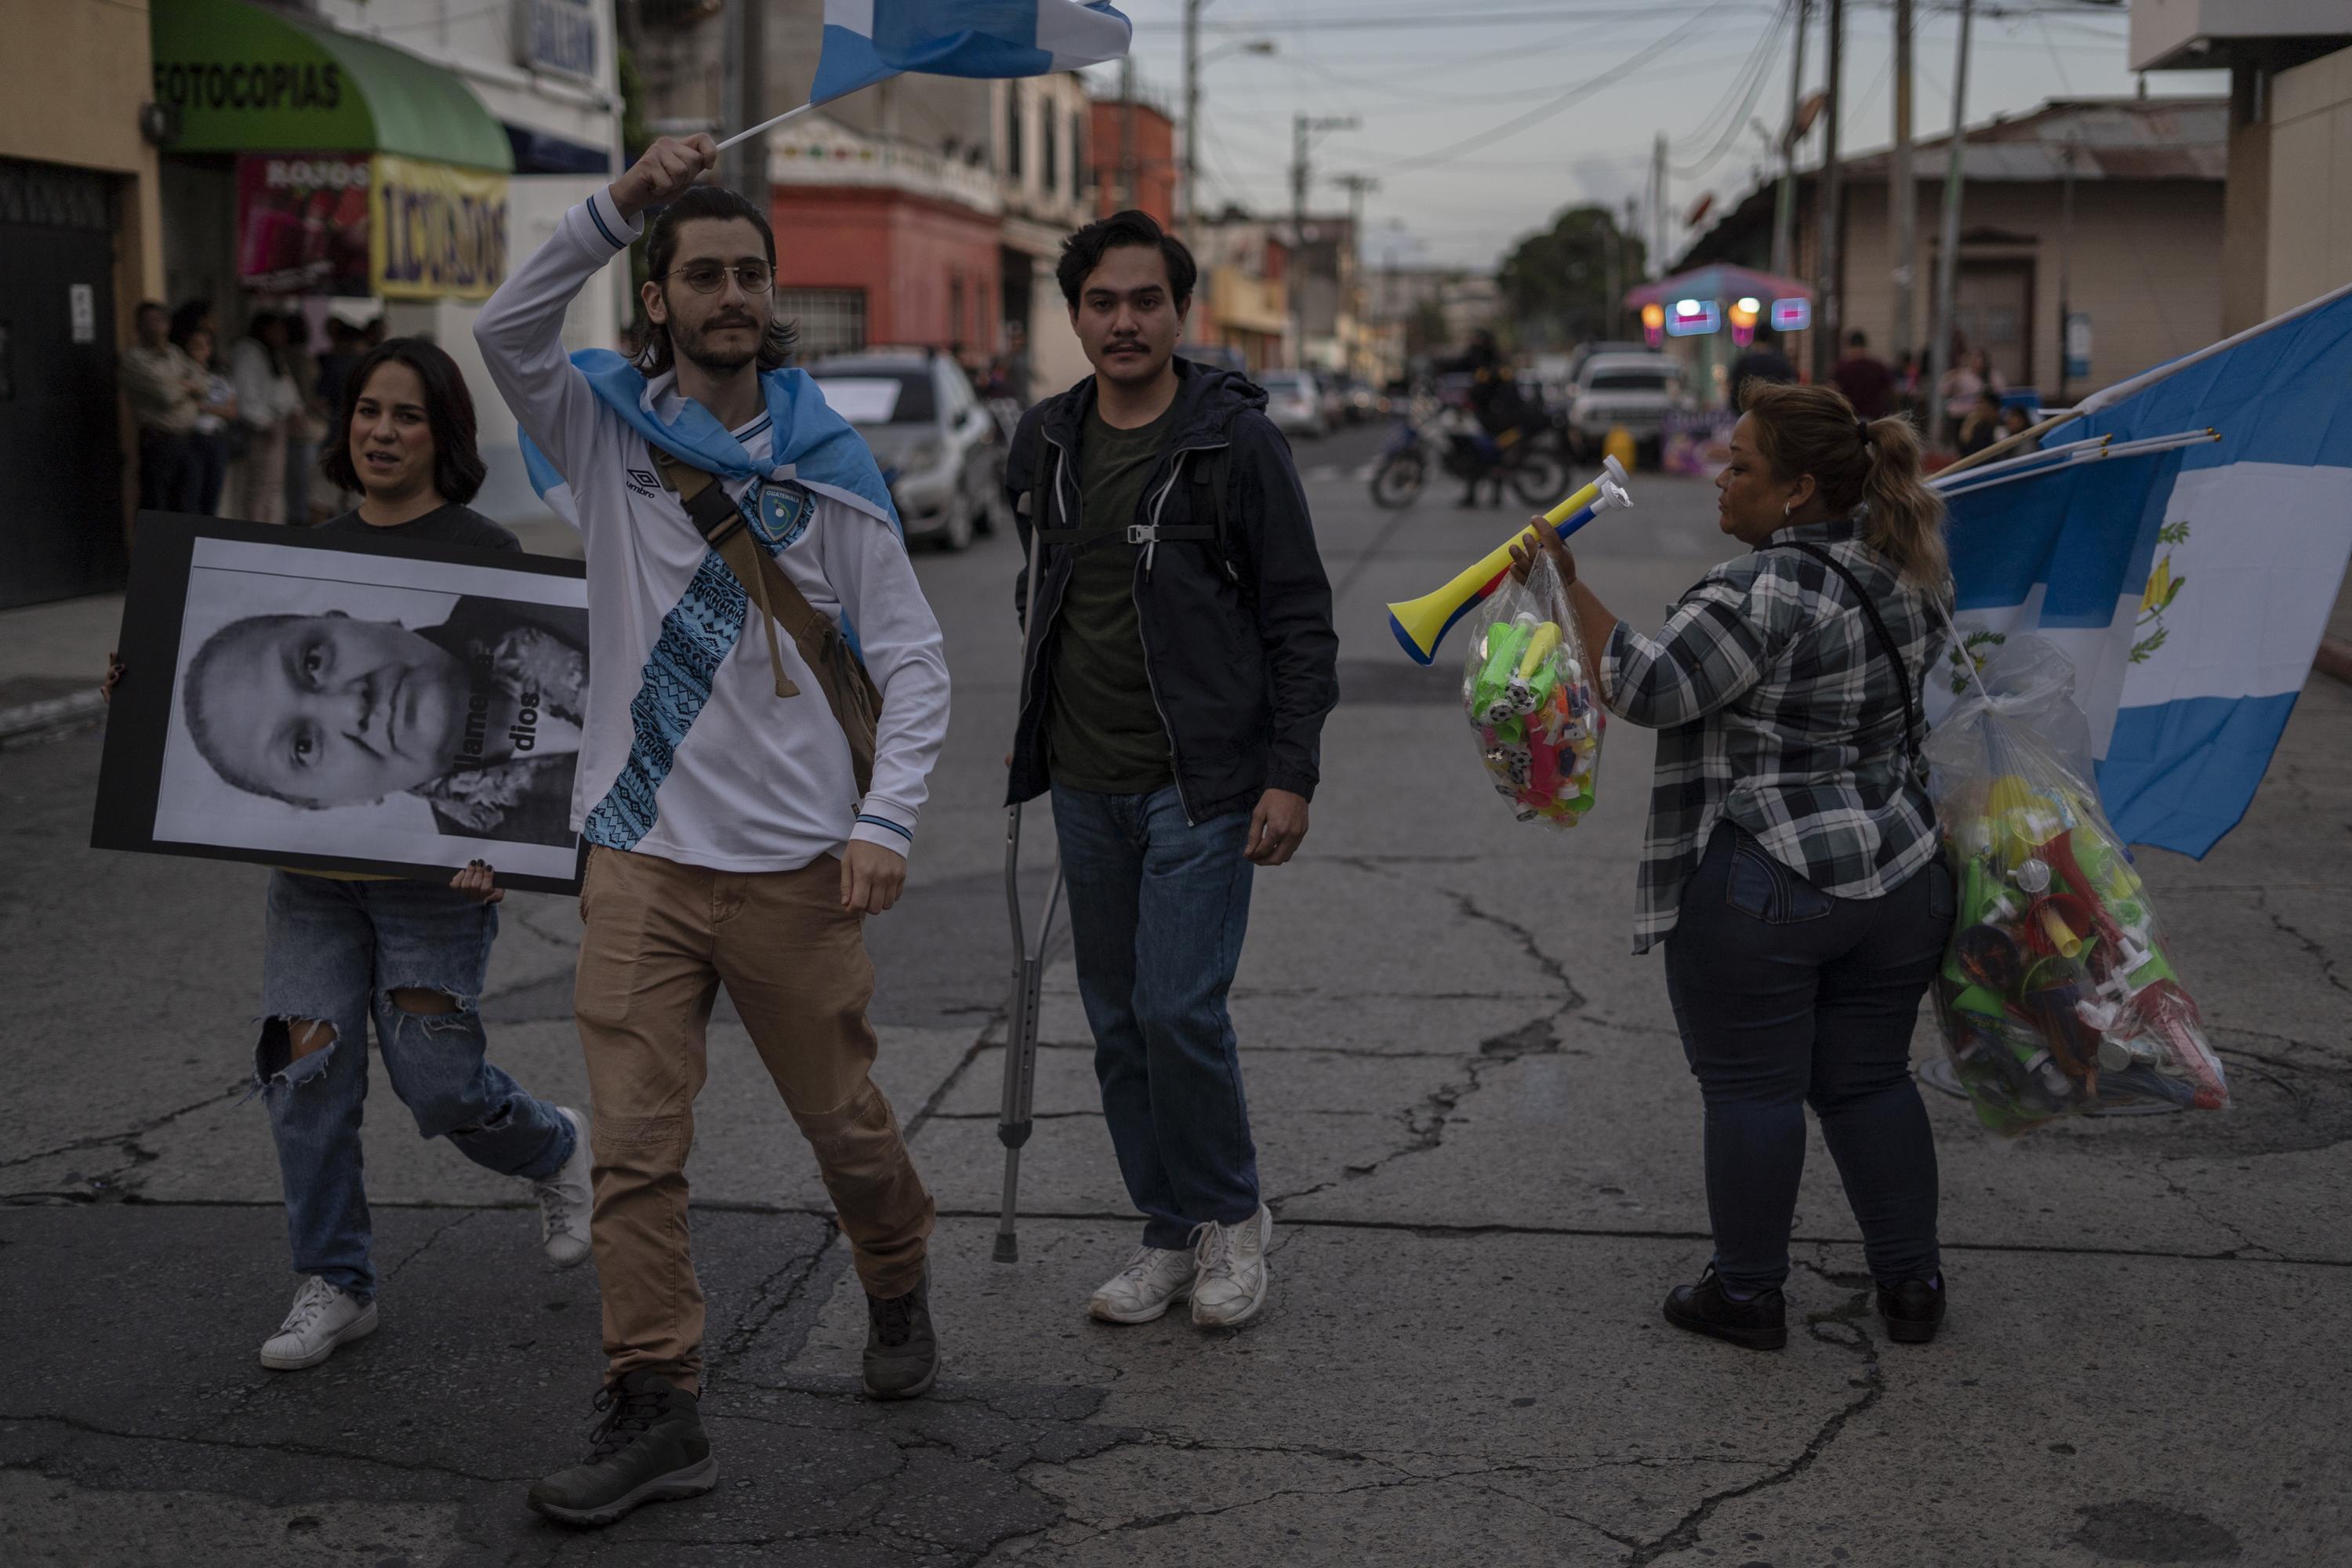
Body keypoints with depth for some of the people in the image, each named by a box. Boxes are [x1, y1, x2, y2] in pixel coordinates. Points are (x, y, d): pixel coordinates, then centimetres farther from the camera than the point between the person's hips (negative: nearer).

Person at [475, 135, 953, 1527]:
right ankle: (656, 1411, 7)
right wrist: (618, 205, -27)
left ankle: (900, 1293, 38)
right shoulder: (606, 426, 4)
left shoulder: (831, 466, 2)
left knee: (848, 1121, 11)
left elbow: (913, 654, 0)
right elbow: (508, 332, -17)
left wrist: (887, 821, -12)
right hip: (641, 858, 1)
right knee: (638, 1149, -1)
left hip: (796, 862, 0)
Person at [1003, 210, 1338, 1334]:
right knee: (1118, 1022, 9)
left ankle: (1232, 1218, 10)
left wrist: (1291, 773, -12)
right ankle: (1171, 1235, 22)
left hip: (1201, 782, -6)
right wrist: (1036, 732, 21)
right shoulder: (1047, 442, 8)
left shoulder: (1233, 438, -8)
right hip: (1085, 785, 6)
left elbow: (1300, 617, -7)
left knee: (1179, 1008, -12)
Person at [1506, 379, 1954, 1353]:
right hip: (1897, 878, 8)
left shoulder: (1767, 591, -19)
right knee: (1870, 1081, 17)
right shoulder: (1906, 572, 7)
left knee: (1751, 1090, 5)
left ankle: (1748, 1294, 15)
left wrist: (1570, 587, -19)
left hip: (1756, 889, -7)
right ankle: (1911, 1285, 22)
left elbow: (1649, 691, -21)